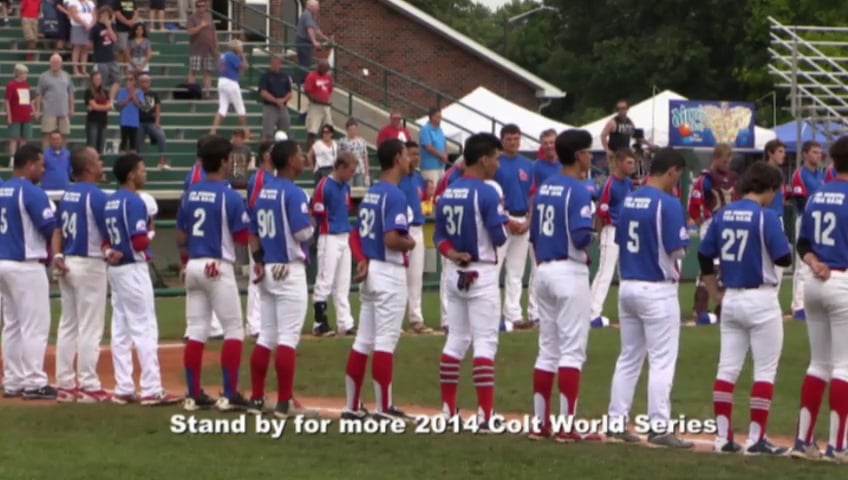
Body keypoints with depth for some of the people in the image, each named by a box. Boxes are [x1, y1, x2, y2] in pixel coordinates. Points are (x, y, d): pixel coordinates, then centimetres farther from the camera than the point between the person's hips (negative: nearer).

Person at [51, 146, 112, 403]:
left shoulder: (67, 194, 11)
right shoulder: (96, 196, -14)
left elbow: (58, 229, 7)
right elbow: (109, 235, -14)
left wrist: (57, 256, -2)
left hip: (67, 265, 8)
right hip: (89, 265, -8)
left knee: (68, 325, 11)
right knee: (90, 329, -4)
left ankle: (65, 385, 14)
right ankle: (89, 387, -3)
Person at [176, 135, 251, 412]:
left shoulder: (190, 195, 7)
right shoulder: (230, 196, -12)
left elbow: (181, 236, 12)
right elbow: (242, 237, -11)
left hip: (193, 266, 6)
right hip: (218, 269, -6)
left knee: (196, 331, 9)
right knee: (233, 329, 1)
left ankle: (194, 395, 10)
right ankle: (229, 395, -3)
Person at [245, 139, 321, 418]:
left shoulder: (263, 191, 11)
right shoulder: (293, 193, -14)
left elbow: (253, 230, 12)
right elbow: (303, 233, -19)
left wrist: (258, 260, 6)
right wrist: (311, 222, 1)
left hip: (266, 270, 8)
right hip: (289, 270, -8)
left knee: (266, 336, 13)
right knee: (287, 337, -6)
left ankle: (257, 399, 15)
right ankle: (285, 403, -7)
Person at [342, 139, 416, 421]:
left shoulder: (370, 194, 12)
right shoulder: (395, 195, -15)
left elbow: (355, 235, 13)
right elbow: (392, 239, -25)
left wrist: (362, 260, 1)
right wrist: (410, 244, -6)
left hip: (370, 271, 9)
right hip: (389, 273, -9)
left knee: (363, 341, 11)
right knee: (385, 340, -5)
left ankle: (352, 406, 14)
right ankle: (383, 408, -3)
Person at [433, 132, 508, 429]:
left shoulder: (447, 193, 9)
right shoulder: (486, 193, -15)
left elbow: (439, 234, 9)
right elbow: (499, 237, -16)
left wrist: (451, 253, -7)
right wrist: (503, 218, 3)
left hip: (455, 272, 7)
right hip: (482, 274, -7)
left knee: (456, 339, 13)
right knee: (485, 342, -6)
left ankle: (448, 410, 15)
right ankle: (485, 415, -10)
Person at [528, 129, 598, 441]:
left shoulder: (544, 188, 10)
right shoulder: (578, 191, -13)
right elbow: (581, 236, -22)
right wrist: (593, 232, -1)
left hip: (543, 271, 8)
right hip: (570, 273, -8)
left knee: (547, 349, 12)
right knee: (572, 349, -5)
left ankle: (540, 422, 14)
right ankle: (567, 426, -7)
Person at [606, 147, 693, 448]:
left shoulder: (628, 200, 8)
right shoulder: (668, 204, -15)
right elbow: (677, 250, -15)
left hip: (627, 286, 7)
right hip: (657, 290, -7)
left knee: (628, 358, 15)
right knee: (662, 361, -2)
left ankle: (616, 422, 16)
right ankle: (659, 427, -4)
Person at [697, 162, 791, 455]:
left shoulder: (723, 214, 5)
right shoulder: (766, 216, -13)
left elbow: (704, 257, 9)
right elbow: (784, 259, -14)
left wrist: (715, 294, 16)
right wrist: (780, 242, 8)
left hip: (731, 300, 6)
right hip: (761, 301, -6)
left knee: (727, 368, 8)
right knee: (765, 370, 1)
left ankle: (723, 437, 7)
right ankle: (756, 439, -1)